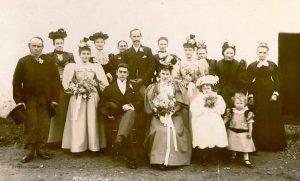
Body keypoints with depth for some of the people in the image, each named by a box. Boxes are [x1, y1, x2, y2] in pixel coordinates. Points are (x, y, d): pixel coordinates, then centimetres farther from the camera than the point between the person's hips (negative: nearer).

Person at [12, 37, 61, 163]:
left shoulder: (49, 61, 5)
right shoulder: (23, 61, 6)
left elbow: (56, 80, 1)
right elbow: (16, 82, 2)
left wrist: (55, 99, -5)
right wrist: (19, 100, -6)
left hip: (46, 100, 0)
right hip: (29, 99, 0)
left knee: (44, 126, 3)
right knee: (30, 126, 0)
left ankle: (42, 149, 13)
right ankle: (29, 151, 7)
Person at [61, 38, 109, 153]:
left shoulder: (96, 67, 5)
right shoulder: (73, 66, 3)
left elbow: (103, 84, 5)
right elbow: (67, 84, 2)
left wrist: (92, 87, -5)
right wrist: (77, 89, -5)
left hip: (92, 98, 1)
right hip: (77, 98, -1)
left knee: (92, 121, 3)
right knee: (78, 122, -1)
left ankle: (93, 145, 10)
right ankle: (78, 146, 4)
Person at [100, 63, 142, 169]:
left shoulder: (133, 87, 22)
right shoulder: (109, 88, 19)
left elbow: (140, 102, 13)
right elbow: (103, 103, 14)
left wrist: (131, 106, -9)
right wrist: (108, 114, -5)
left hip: (131, 113, 1)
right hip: (117, 116, 0)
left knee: (129, 112, -38)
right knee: (128, 129, -33)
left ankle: (119, 139, -58)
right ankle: (132, 158, -34)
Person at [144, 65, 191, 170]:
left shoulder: (177, 86, 12)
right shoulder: (153, 87, 12)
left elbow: (181, 102, 3)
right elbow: (150, 103, 4)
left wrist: (171, 111, -11)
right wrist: (159, 112, -10)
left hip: (174, 116, 0)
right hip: (158, 116, 0)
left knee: (175, 131, -25)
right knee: (158, 131, -27)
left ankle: (173, 159, -16)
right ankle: (160, 160, -23)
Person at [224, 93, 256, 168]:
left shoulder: (248, 113, -10)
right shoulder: (231, 111, -4)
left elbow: (250, 123, -6)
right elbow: (226, 119, 6)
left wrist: (250, 132, -9)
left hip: (243, 132, -2)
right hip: (233, 131, 2)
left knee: (245, 146, 1)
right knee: (233, 145, 14)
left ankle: (246, 160, 9)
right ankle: (233, 156, 38)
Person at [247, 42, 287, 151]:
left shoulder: (273, 65, 6)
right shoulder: (252, 66, 5)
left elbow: (277, 80, 3)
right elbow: (249, 82, 1)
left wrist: (275, 94, -9)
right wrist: (251, 96, -7)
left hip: (270, 94, 1)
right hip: (258, 95, -1)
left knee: (273, 118, 3)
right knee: (259, 119, 0)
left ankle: (275, 143, 15)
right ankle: (260, 144, 9)